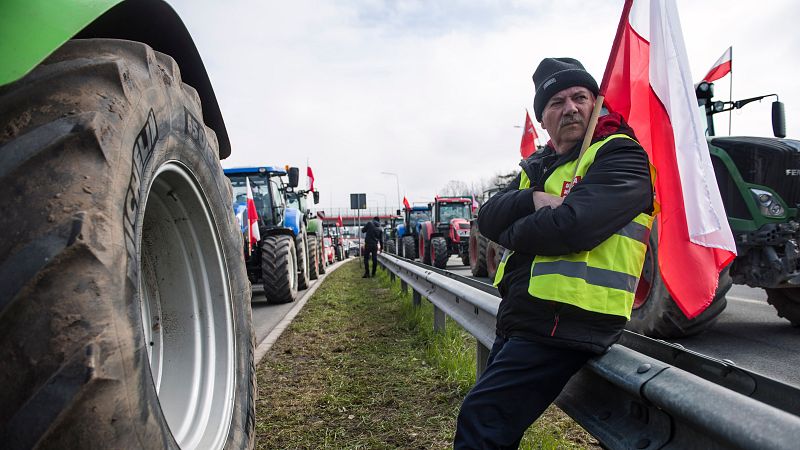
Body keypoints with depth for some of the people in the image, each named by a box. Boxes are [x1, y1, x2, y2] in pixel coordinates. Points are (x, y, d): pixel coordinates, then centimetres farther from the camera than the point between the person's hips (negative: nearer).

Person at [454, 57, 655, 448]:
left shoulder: (621, 156, -7)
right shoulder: (537, 167, 17)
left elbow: (571, 226, -24)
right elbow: (488, 217, 4)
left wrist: (512, 232, -5)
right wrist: (534, 201, -16)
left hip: (564, 323, -9)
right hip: (518, 316, 9)